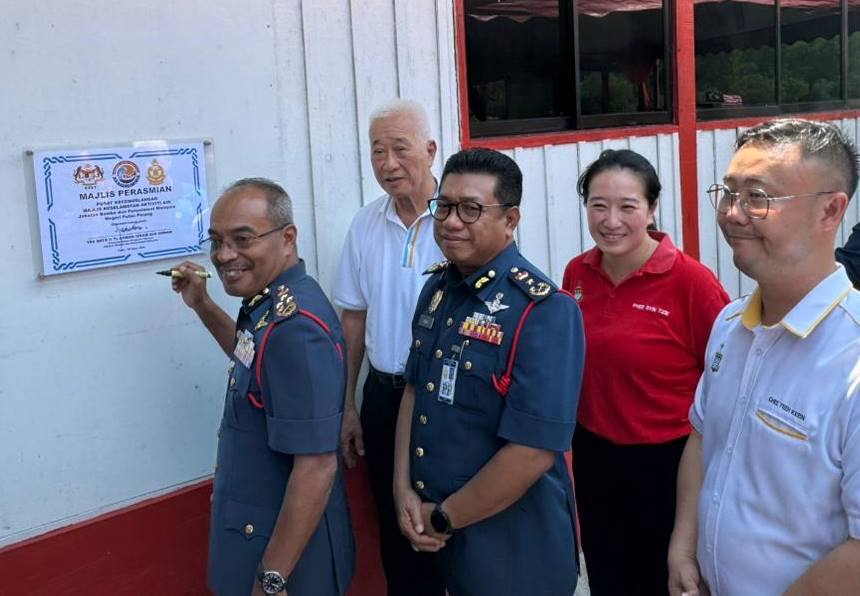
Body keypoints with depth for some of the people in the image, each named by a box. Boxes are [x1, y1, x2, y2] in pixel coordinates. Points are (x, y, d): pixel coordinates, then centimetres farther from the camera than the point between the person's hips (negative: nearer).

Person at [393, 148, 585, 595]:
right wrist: (404, 491, -2)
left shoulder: (544, 311, -21)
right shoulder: (437, 286, 3)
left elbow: (534, 451, -25)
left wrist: (442, 519, -15)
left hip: (512, 545, -6)